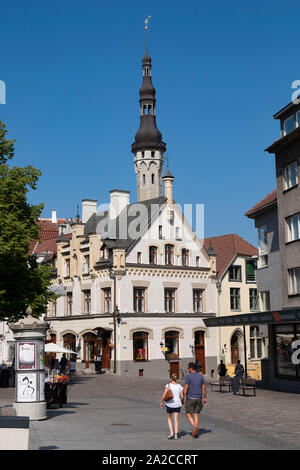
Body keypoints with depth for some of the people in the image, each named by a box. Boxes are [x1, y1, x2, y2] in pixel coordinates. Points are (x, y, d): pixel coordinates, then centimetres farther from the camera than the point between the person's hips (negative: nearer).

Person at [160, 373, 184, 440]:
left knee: (169, 418, 17)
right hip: (177, 404, 2)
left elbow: (164, 395, -13)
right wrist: (182, 402, 18)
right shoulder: (180, 386, -1)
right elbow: (182, 396, -2)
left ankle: (171, 432, 6)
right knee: (176, 420, 8)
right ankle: (176, 435, 5)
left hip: (169, 404, -2)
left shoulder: (168, 385, -9)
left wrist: (162, 402, 0)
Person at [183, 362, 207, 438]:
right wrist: (205, 398, 13)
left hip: (190, 398, -5)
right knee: (196, 414, 10)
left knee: (188, 414, 5)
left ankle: (194, 426, -19)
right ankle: (195, 432, 6)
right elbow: (204, 388, 5)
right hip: (199, 398, 5)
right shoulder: (201, 376, 4)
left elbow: (185, 388, -12)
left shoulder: (188, 376, -11)